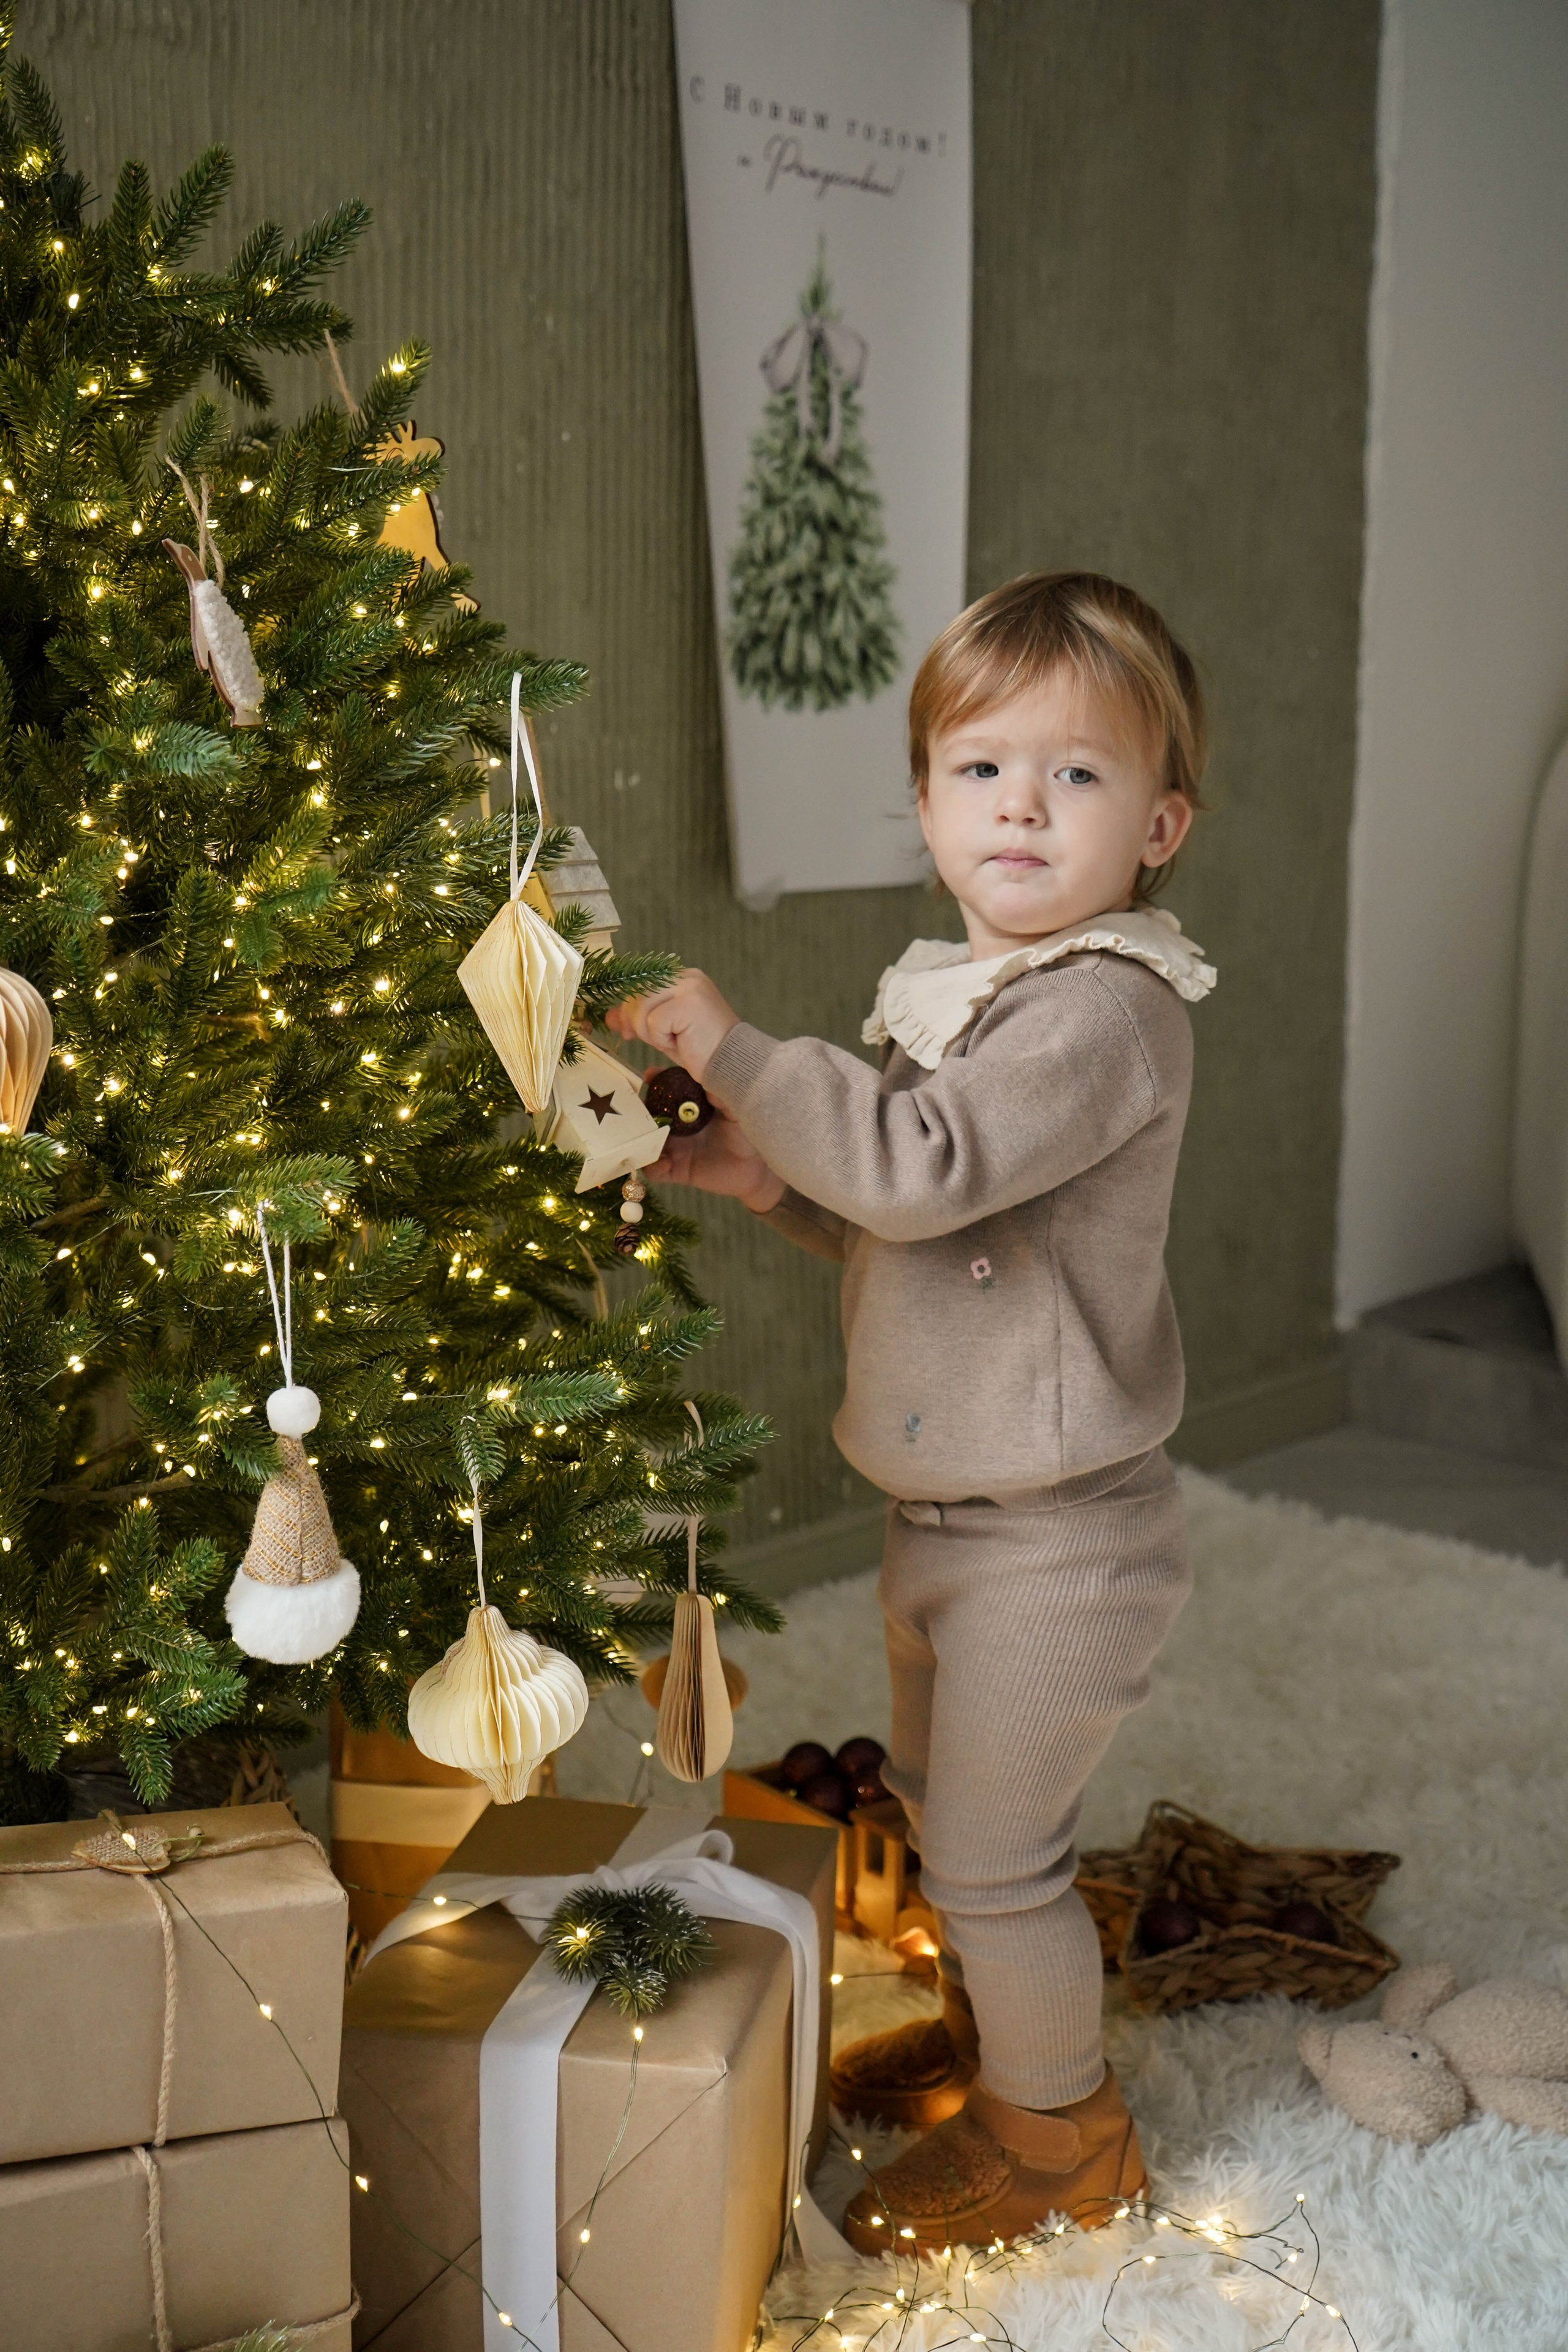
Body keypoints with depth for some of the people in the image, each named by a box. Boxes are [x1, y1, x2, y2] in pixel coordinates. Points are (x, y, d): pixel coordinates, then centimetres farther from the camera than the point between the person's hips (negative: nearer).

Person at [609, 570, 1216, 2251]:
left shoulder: (1104, 1008, -23)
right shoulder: (962, 997, 8)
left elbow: (924, 1165, -37)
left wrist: (733, 1048, -28)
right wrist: (771, 1177, 0)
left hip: (1051, 1538, -9)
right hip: (949, 1513, 10)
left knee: (992, 1849, 6)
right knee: (938, 1800, 26)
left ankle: (1058, 2126, 29)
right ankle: (987, 2027, 50)